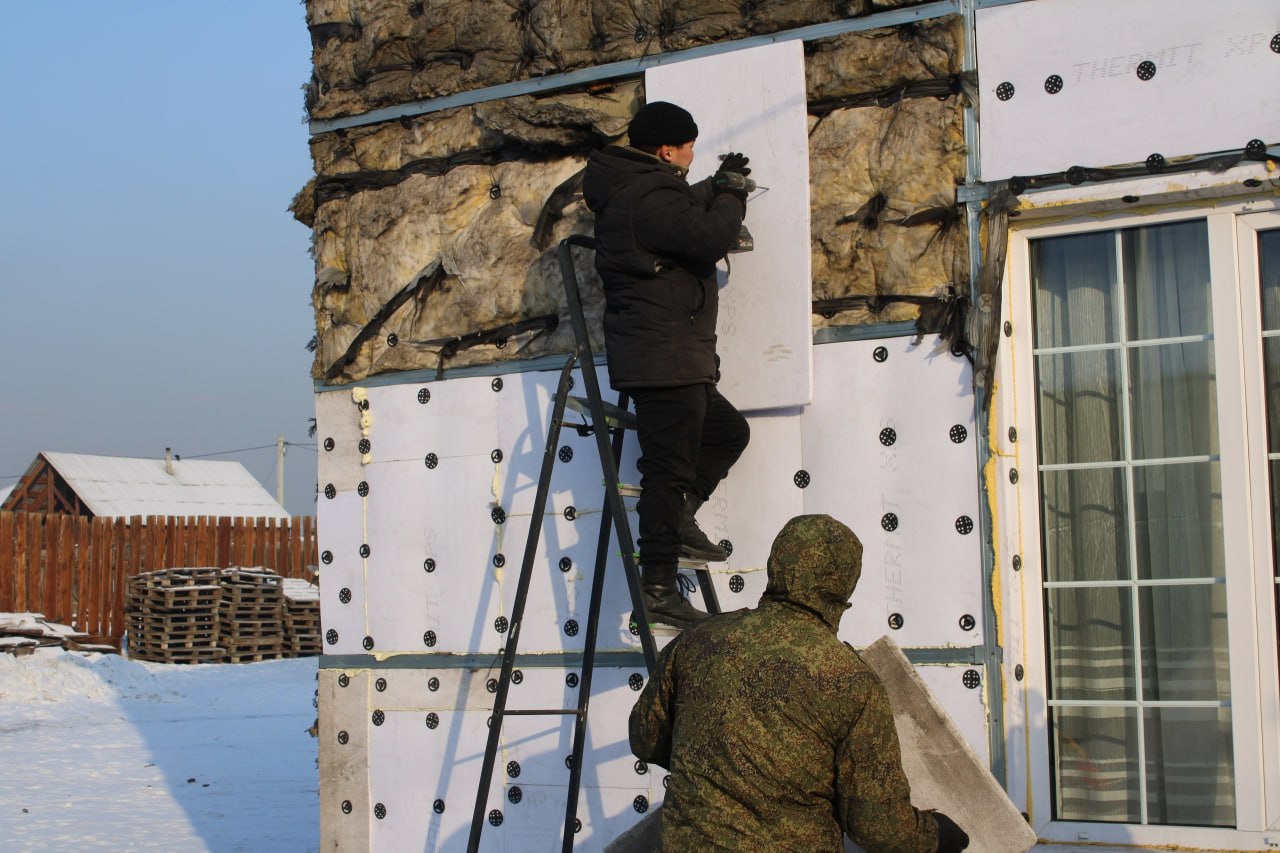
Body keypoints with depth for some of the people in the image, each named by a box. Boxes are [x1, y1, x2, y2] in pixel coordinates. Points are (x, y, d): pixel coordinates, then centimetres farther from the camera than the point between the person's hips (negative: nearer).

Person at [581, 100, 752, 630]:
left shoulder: (635, 190, 16)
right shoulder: (649, 198, -17)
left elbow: (686, 214, 33)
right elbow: (710, 238, -23)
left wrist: (718, 188, 21)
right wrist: (730, 192, -7)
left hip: (672, 360, 11)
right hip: (663, 359, -11)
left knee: (727, 430, 22)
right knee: (669, 466, -9)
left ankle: (676, 519, 14)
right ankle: (658, 588, -7)